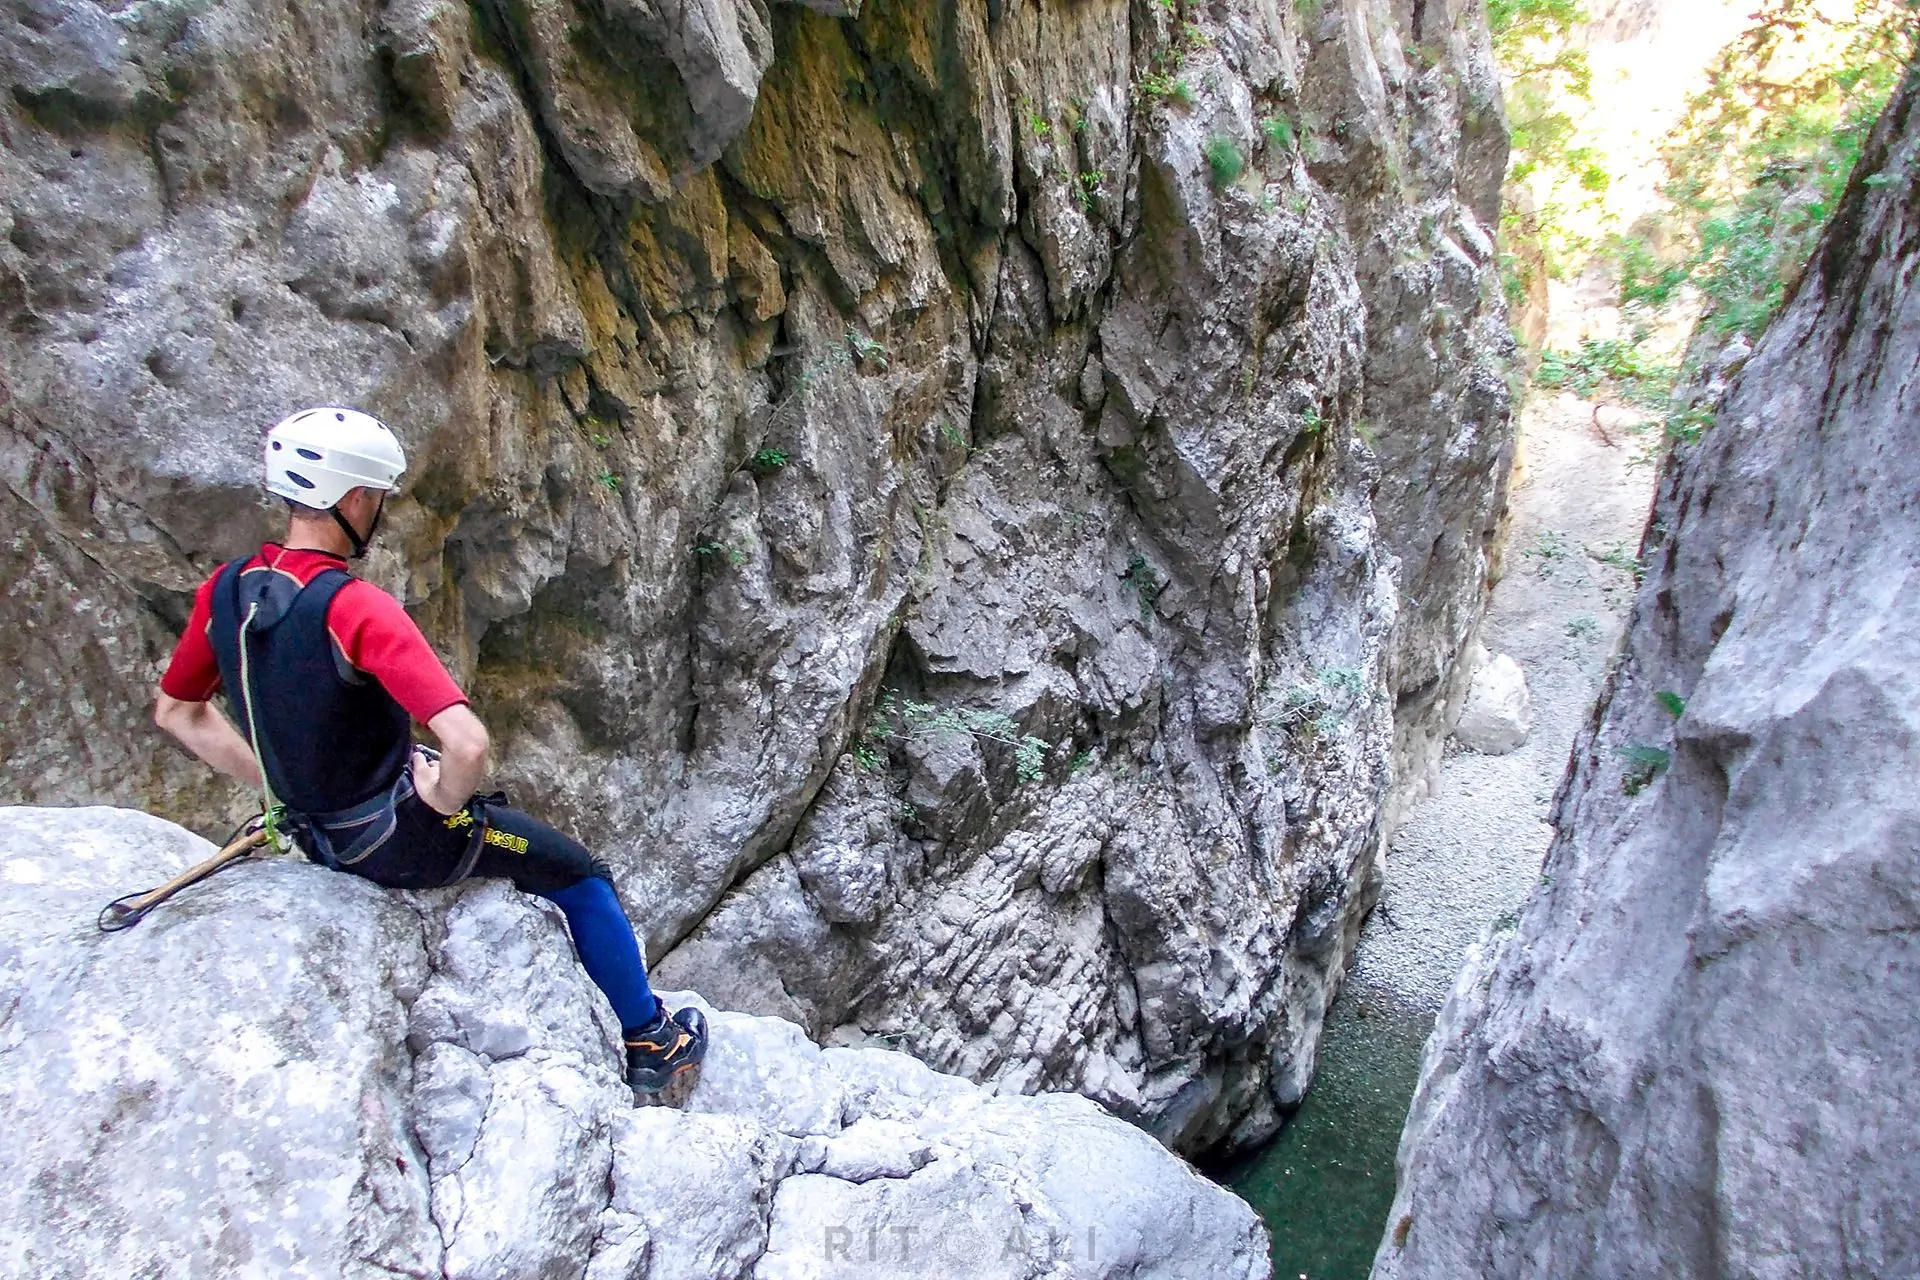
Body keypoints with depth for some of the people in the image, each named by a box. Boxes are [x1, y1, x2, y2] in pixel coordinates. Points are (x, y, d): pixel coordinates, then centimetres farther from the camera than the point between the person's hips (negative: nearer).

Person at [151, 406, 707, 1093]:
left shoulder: (225, 590, -7)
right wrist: (445, 799, -20)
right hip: (405, 840, -8)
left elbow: (176, 711, 10)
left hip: (317, 831, 8)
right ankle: (650, 1039, 27)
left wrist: (280, 785, 11)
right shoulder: (356, 608, -31)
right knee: (580, 875, 14)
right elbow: (468, 744, -42)